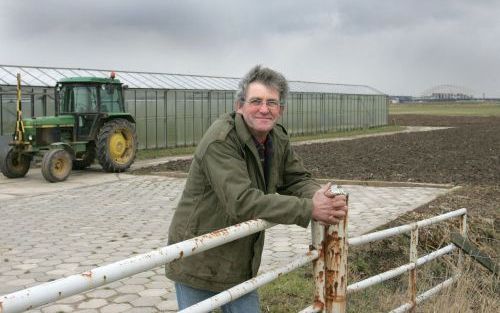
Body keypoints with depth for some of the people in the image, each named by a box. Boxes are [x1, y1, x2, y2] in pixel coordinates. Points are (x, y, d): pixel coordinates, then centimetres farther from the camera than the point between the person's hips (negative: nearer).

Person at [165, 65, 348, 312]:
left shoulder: (279, 139, 0)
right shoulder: (220, 141, -25)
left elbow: (297, 180, 5)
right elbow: (242, 201, -33)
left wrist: (317, 196, -21)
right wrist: (309, 209, -34)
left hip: (241, 263, 7)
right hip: (199, 262, -7)